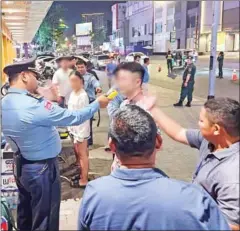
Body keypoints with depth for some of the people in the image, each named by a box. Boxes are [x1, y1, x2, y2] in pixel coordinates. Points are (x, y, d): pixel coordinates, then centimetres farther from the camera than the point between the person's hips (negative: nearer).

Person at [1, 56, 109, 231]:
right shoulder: (34, 106, -29)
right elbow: (74, 117, -23)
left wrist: (48, 99, 10)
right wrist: (97, 103, -9)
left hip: (21, 165, 9)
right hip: (42, 168, -9)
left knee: (25, 213, 25)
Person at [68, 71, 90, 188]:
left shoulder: (83, 96, -20)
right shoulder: (73, 93, 7)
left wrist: (79, 135, -20)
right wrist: (71, 128, 14)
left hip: (81, 129, -8)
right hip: (74, 128, 9)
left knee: (83, 154, 3)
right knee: (78, 153, 18)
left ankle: (84, 180, 14)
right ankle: (82, 174, 33)